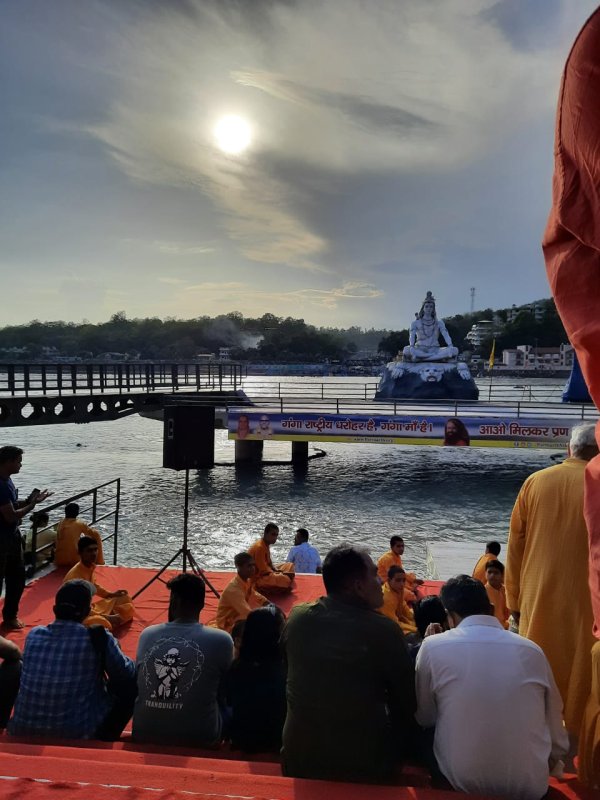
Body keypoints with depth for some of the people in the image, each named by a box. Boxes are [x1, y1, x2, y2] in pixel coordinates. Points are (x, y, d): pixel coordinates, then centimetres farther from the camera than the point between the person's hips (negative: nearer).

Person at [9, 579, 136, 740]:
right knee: (130, 682, 11)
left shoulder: (34, 635, 0)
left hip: (23, 734, 5)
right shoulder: (98, 638, -12)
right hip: (79, 735, -4)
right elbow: (126, 673, 2)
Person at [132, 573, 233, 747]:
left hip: (144, 733, 4)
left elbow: (138, 684, 14)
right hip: (199, 737, -4)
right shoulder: (221, 640, -11)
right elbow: (223, 692, 4)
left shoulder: (147, 634, -1)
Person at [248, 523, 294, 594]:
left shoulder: (266, 545, 9)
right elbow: (264, 570, -23)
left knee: (289, 566, 13)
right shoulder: (259, 547, -22)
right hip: (258, 578, -11)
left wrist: (276, 570, -1)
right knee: (286, 579, -34)